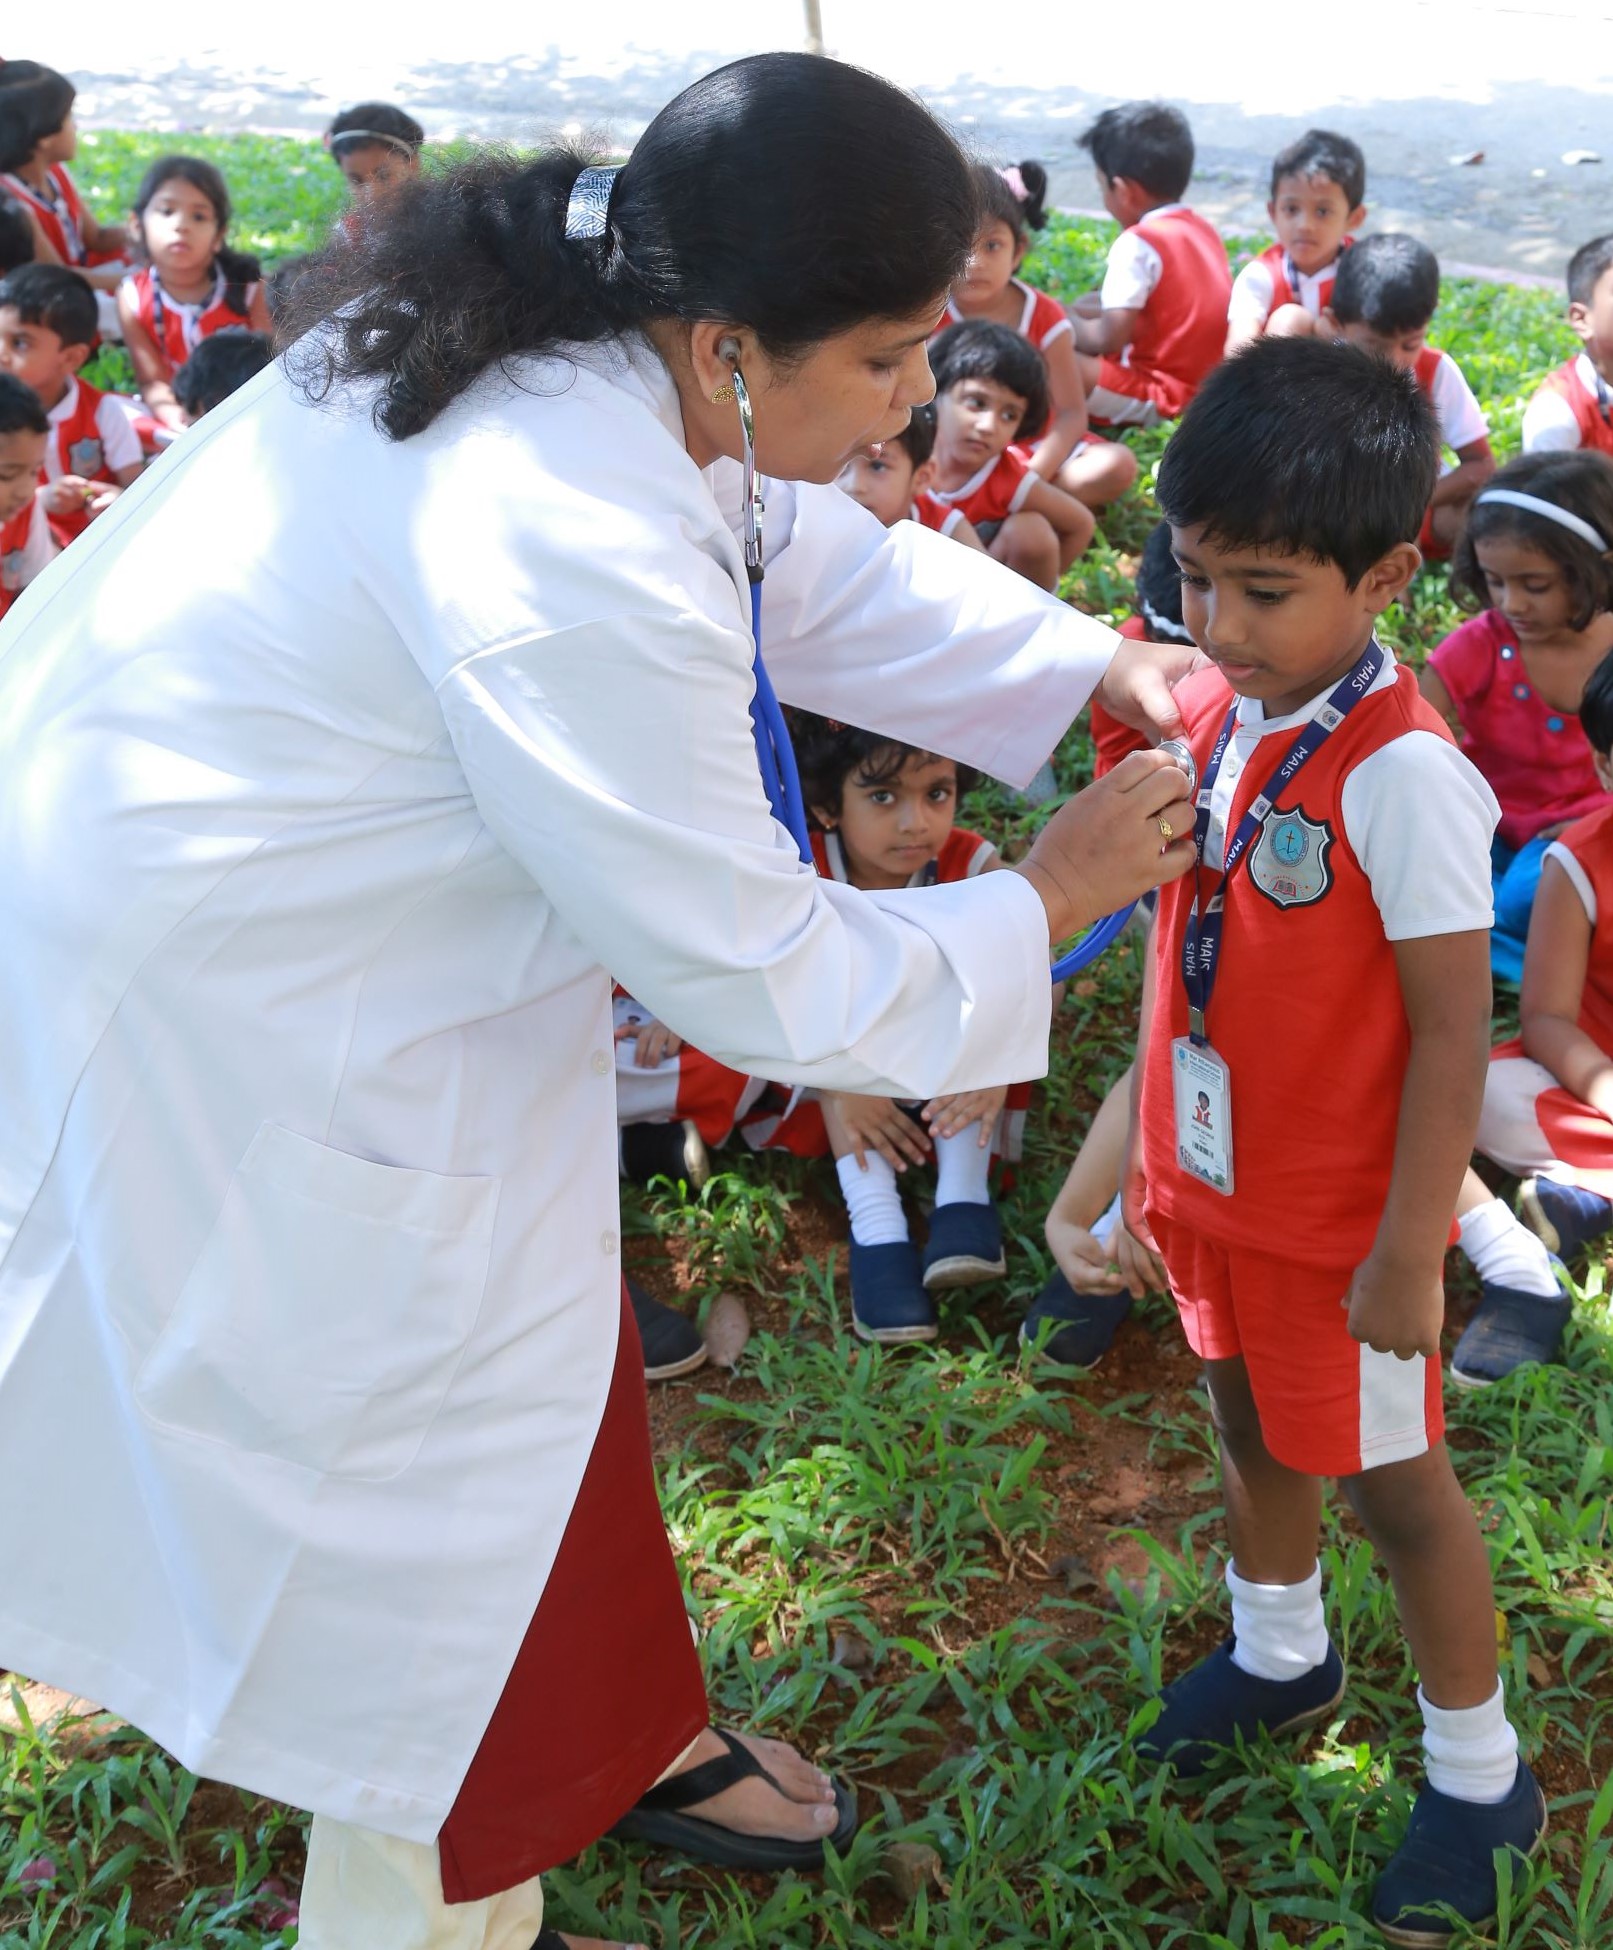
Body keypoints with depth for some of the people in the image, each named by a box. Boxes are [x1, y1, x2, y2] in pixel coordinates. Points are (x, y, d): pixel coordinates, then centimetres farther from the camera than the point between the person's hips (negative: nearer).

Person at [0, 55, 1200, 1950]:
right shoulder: (567, 564, -35)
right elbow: (761, 975, -24)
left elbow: (835, 574, 9)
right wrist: (1042, 900, -10)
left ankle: (617, 1744, 44)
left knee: (533, 1325, 21)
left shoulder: (586, 336, -8)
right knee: (413, 1443, 7)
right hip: (213, 1036, -9)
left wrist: (1100, 664, 1)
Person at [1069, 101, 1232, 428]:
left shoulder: (1137, 244, -17)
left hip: (1163, 400, -10)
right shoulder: (1203, 229, 11)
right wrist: (1080, 313, 16)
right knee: (1083, 307, 22)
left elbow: (1109, 339, -21)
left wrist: (1066, 324, -1)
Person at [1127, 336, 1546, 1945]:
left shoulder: (1401, 776, -26)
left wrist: (1407, 1252, -19)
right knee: (1252, 1424, 24)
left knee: (1392, 1479, 10)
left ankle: (1479, 1777, 31)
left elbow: (1451, 1032, -22)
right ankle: (1280, 1655, 50)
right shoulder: (1211, 714, -5)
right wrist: (1150, 1148, 11)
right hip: (1213, 1179, 7)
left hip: (1341, 1216, -6)